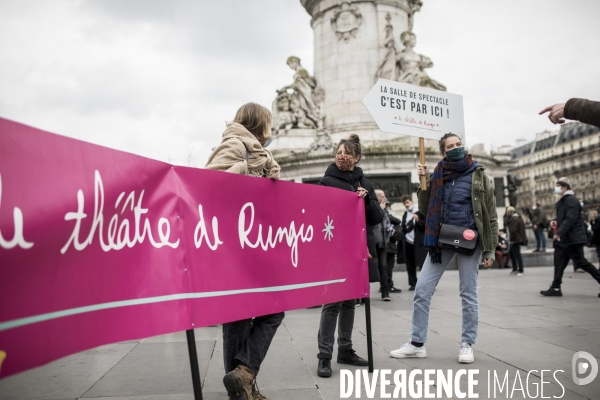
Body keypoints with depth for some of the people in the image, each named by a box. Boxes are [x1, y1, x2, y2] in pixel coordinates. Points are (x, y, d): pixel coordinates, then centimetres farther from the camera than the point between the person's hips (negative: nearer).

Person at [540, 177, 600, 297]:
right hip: (562, 239, 9)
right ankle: (555, 288, 6)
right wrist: (556, 222, 6)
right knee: (559, 262, 5)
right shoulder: (561, 202, 16)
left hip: (573, 238, -9)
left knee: (581, 262, -5)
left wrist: (559, 233, -24)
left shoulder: (572, 200, -13)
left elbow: (570, 219, -22)